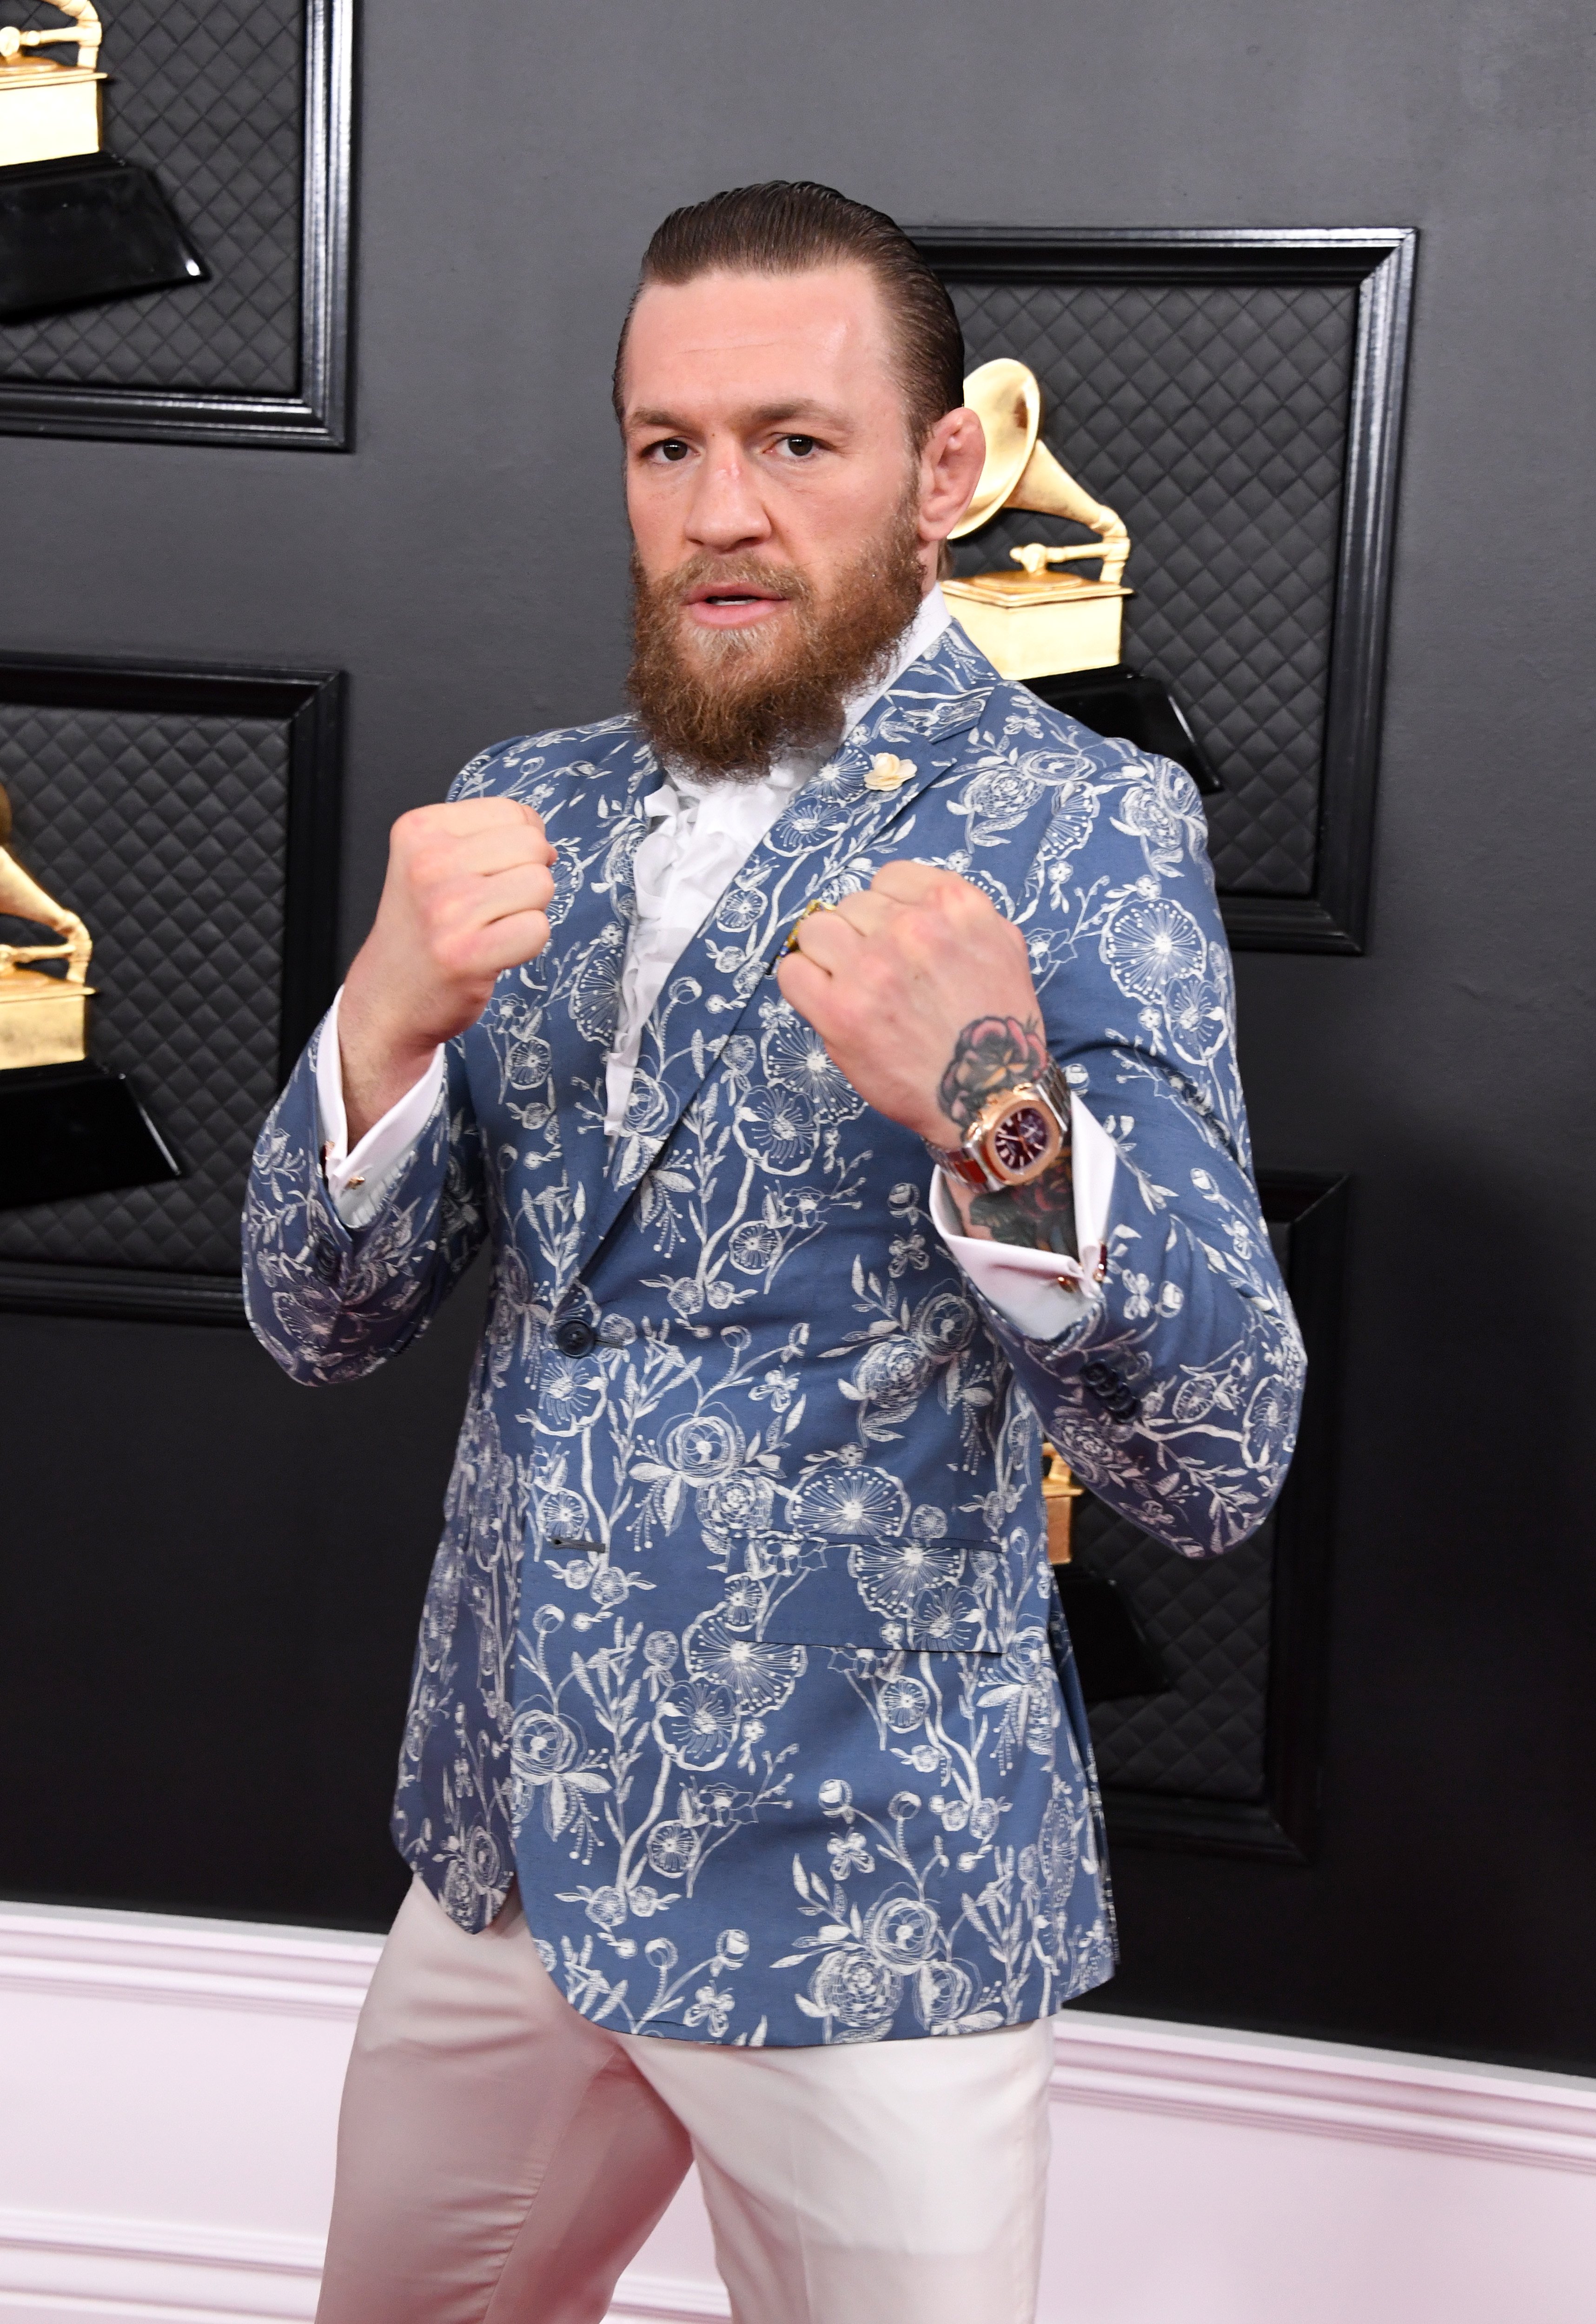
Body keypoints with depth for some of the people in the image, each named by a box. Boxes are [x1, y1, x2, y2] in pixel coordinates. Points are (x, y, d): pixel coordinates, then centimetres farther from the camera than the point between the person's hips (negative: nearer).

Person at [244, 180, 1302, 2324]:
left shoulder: (1080, 827, -12)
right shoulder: (531, 814, 4)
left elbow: (1218, 1470, -19)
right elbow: (324, 1322, 0)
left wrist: (1004, 1123, -37)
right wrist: (391, 1022, -19)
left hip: (860, 1904, -5)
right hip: (504, 1846, 5)